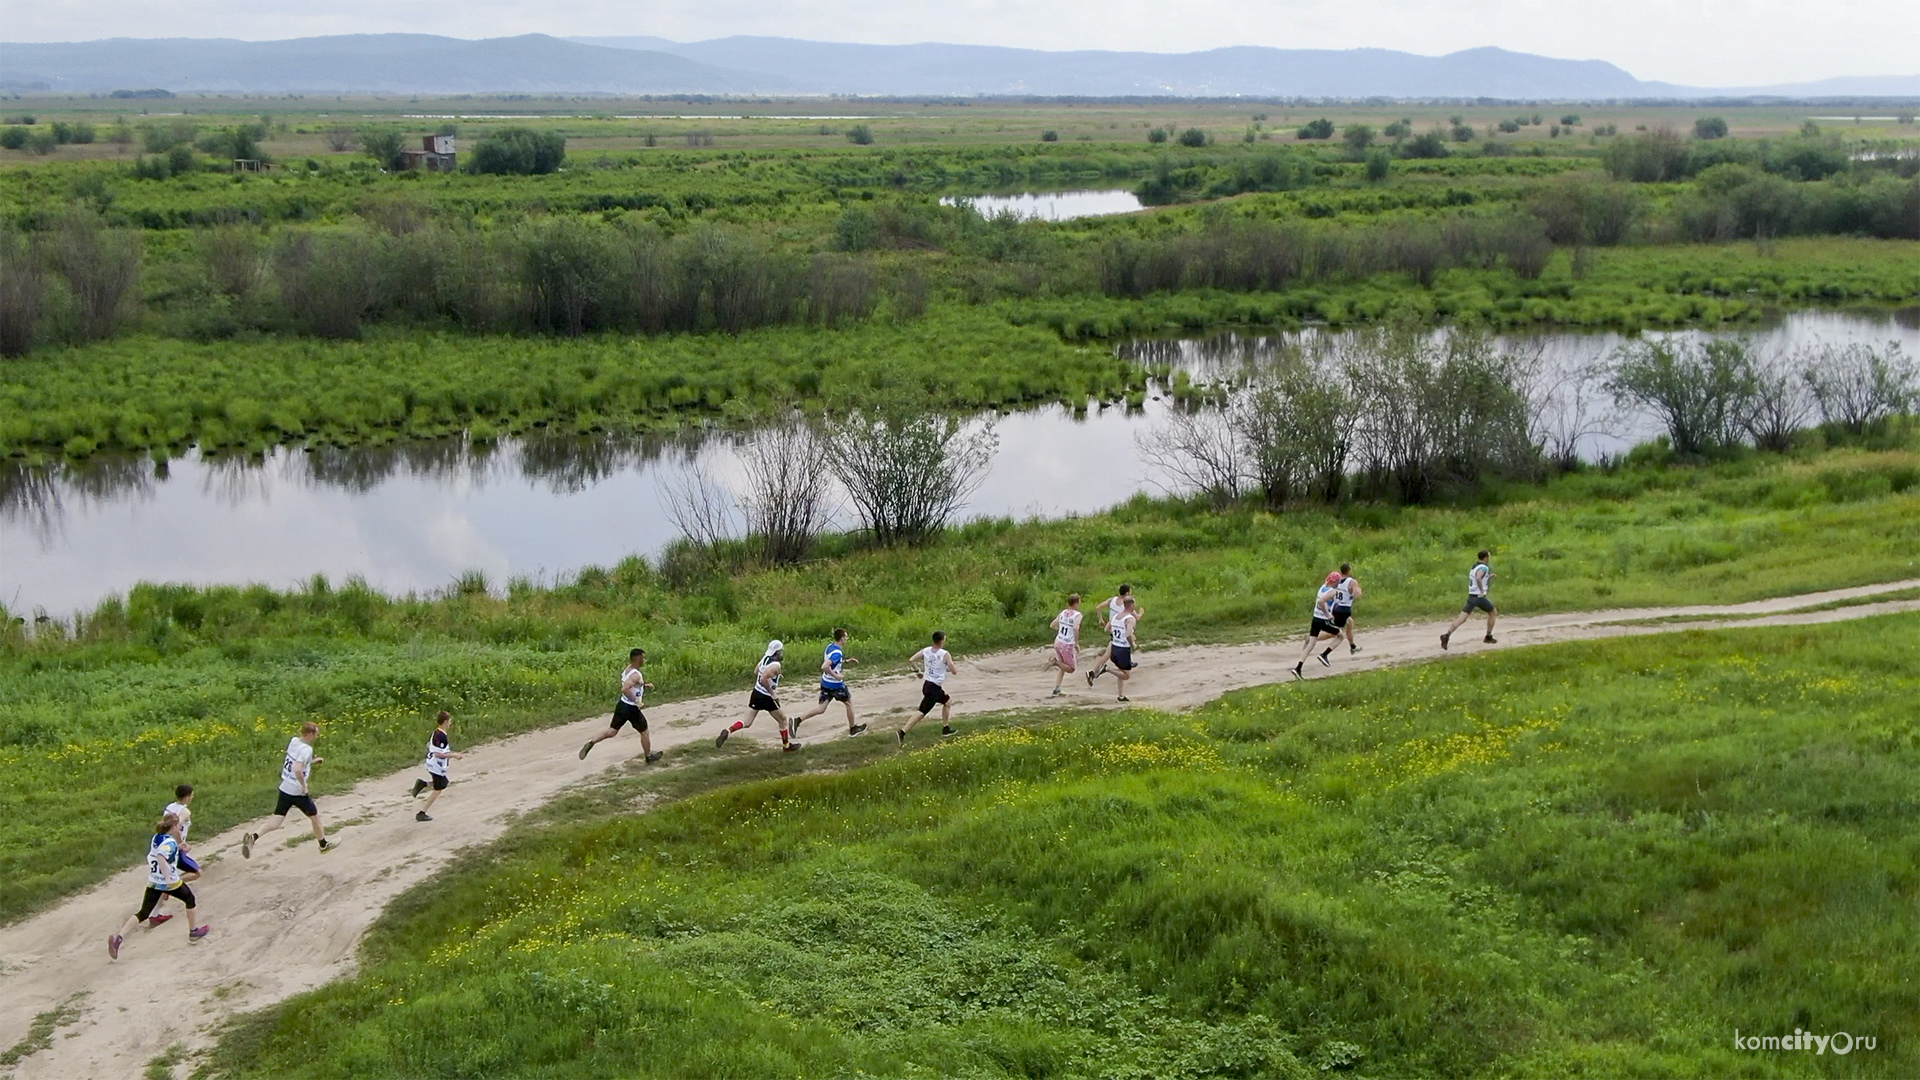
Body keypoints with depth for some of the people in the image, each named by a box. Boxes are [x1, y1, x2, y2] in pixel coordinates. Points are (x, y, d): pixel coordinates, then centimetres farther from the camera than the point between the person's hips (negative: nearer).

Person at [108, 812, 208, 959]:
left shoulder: (156, 838, 5)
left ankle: (118, 937, -17)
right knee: (190, 899, 21)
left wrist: (178, 847, 23)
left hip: (153, 883, 6)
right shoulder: (170, 842, -18)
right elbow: (161, 857, -36)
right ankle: (193, 931, 33)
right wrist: (168, 878, -42)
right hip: (170, 883, -6)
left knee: (143, 914, 3)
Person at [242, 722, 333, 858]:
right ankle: (324, 844, 34)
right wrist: (304, 785, -19)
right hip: (298, 792, -7)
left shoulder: (293, 741, 4)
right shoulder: (306, 749, -20)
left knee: (277, 821, 4)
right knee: (315, 816, 16)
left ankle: (253, 837, -18)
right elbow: (298, 770, -32)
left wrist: (313, 762, 19)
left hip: (284, 788, 7)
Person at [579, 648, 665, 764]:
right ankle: (649, 757, 28)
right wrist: (636, 700, -28)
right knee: (644, 732, 12)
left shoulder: (627, 670, 7)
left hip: (622, 705, 8)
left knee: (612, 731, 11)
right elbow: (625, 689, -35)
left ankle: (591, 743, -4)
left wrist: (645, 685, 17)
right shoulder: (636, 675, -23)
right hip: (631, 709, -8)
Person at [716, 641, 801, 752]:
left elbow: (756, 672, 16)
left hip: (756, 693, 7)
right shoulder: (775, 665, -21)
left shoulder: (765, 658, 4)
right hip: (766, 698, -7)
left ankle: (727, 731, -16)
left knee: (747, 723, 7)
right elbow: (764, 679, -32)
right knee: (782, 719, 15)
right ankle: (786, 745, 28)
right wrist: (773, 694, -23)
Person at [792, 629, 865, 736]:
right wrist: (836, 676, -25)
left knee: (821, 708, 7)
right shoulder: (837, 653, -24)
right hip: (835, 684, -8)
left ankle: (798, 719, -9)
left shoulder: (830, 646, 4)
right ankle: (853, 728, 30)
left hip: (825, 683, 8)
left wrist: (847, 661, 17)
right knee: (849, 703, 15)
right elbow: (824, 667, -35)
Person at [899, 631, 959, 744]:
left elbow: (911, 660, -2)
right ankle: (902, 732, -13)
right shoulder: (945, 654, -16)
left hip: (926, 683, 8)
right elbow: (953, 671, -15)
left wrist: (919, 669, 14)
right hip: (933, 688, -8)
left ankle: (946, 729, 34)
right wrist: (956, 667, 9)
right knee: (922, 713, -5)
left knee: (948, 702, 28)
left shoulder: (925, 651, 1)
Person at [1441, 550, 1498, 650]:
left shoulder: (1474, 567, 16)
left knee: (1462, 618, -5)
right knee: (1492, 612, 20)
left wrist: (1488, 577, 33)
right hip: (1480, 597, -7)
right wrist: (1482, 591, -24)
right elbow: (1478, 579, -31)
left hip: (1471, 596, 7)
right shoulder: (1483, 568, -11)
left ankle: (1447, 635, -24)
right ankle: (1488, 637, 26)